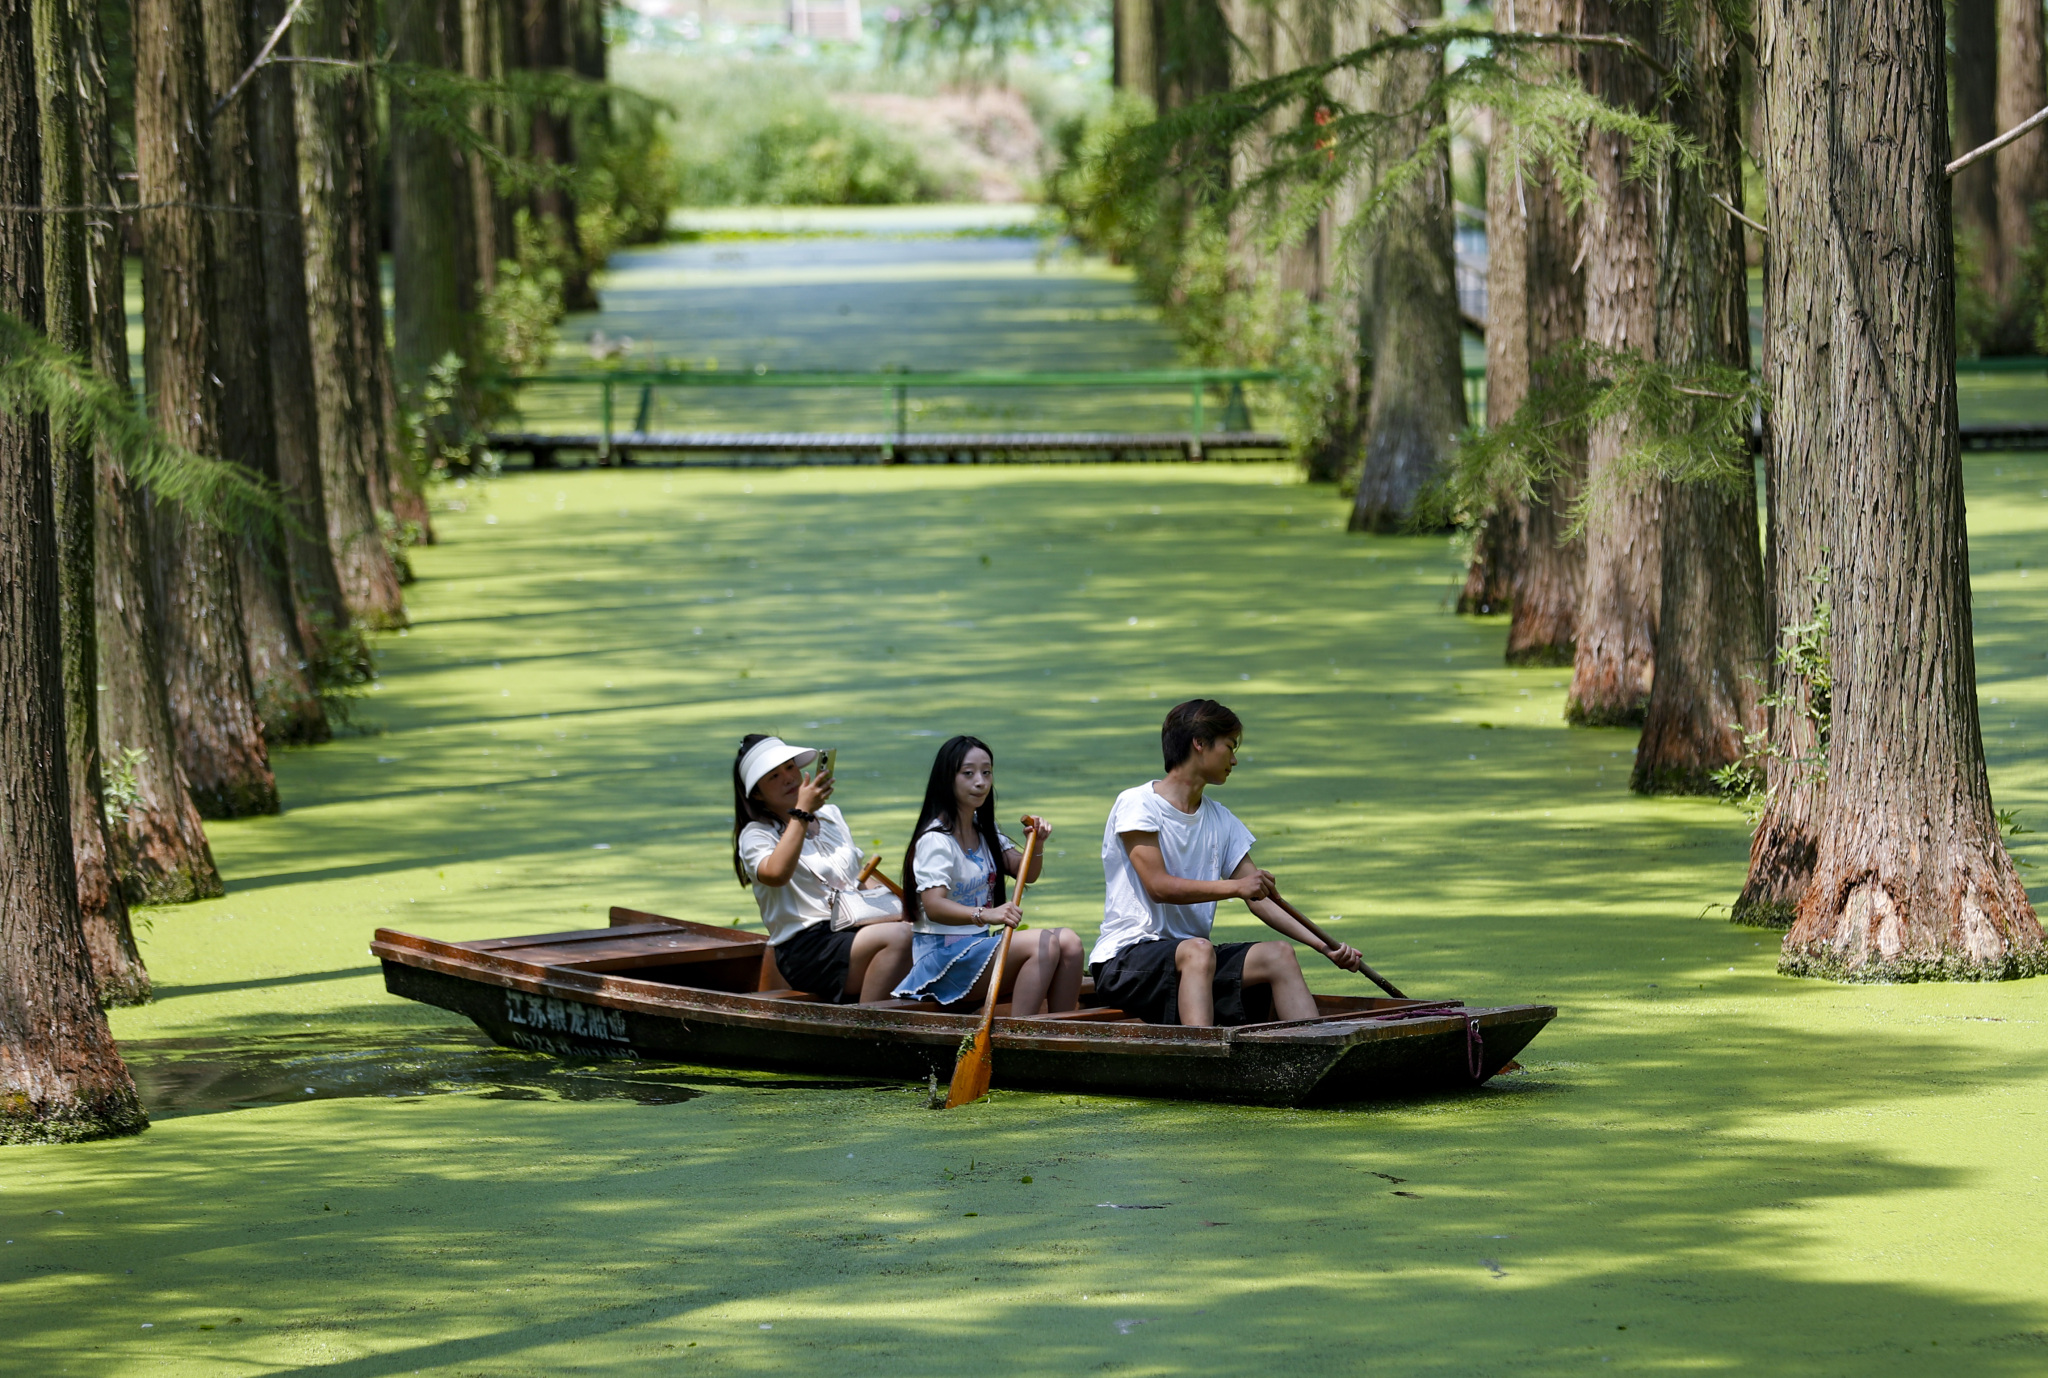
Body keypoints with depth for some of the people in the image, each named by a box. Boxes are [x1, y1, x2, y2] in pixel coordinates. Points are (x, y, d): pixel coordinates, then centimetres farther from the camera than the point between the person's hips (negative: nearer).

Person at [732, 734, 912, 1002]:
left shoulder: (831, 815, 22)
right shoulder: (756, 836, 1)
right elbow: (776, 873, -23)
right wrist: (802, 812, -19)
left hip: (855, 927, 6)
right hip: (806, 948, -6)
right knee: (897, 936, -32)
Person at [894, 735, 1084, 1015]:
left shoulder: (985, 832, 16)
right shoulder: (936, 839, -13)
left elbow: (1026, 874, 19)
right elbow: (933, 906, -26)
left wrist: (1037, 845, -3)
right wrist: (985, 915, -43)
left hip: (977, 946, 9)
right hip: (942, 957, -8)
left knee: (1069, 941, -12)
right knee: (1044, 943, -26)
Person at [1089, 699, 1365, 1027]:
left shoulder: (1221, 821, 14)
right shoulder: (1137, 805, -6)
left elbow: (1259, 897, 10)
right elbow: (1158, 886, -17)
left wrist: (1323, 945, -3)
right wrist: (1235, 887, -26)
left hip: (1195, 954, 7)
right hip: (1124, 959, -7)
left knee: (1279, 955, -14)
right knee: (1197, 950, -36)